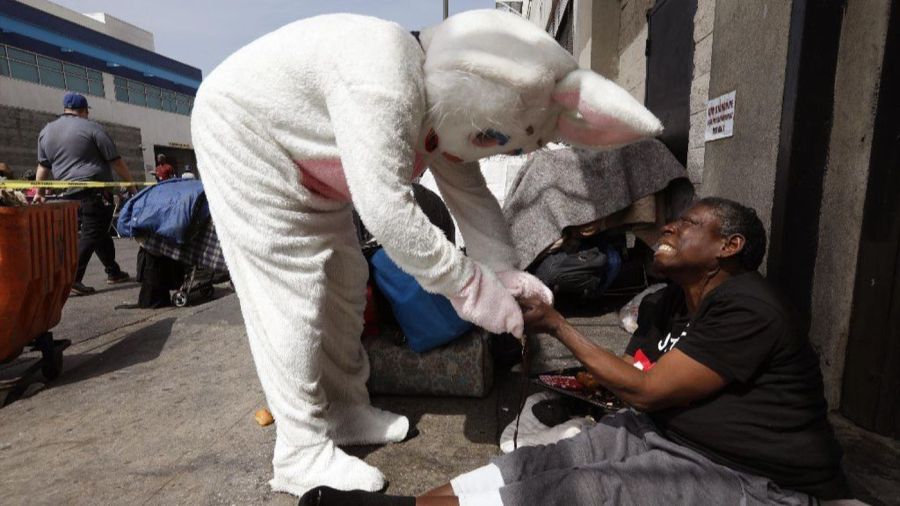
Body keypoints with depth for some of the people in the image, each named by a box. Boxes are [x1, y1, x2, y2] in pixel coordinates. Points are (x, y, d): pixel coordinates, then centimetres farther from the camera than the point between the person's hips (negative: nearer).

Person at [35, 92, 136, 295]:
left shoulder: (46, 131, 15)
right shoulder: (91, 127, -3)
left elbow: (43, 166, 17)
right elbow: (116, 161, -5)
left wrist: (39, 193, 23)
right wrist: (131, 184, 2)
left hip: (68, 194, 7)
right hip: (95, 192, -7)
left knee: (99, 231, 16)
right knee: (91, 234, -6)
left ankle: (113, 272, 22)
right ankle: (72, 279, -13)